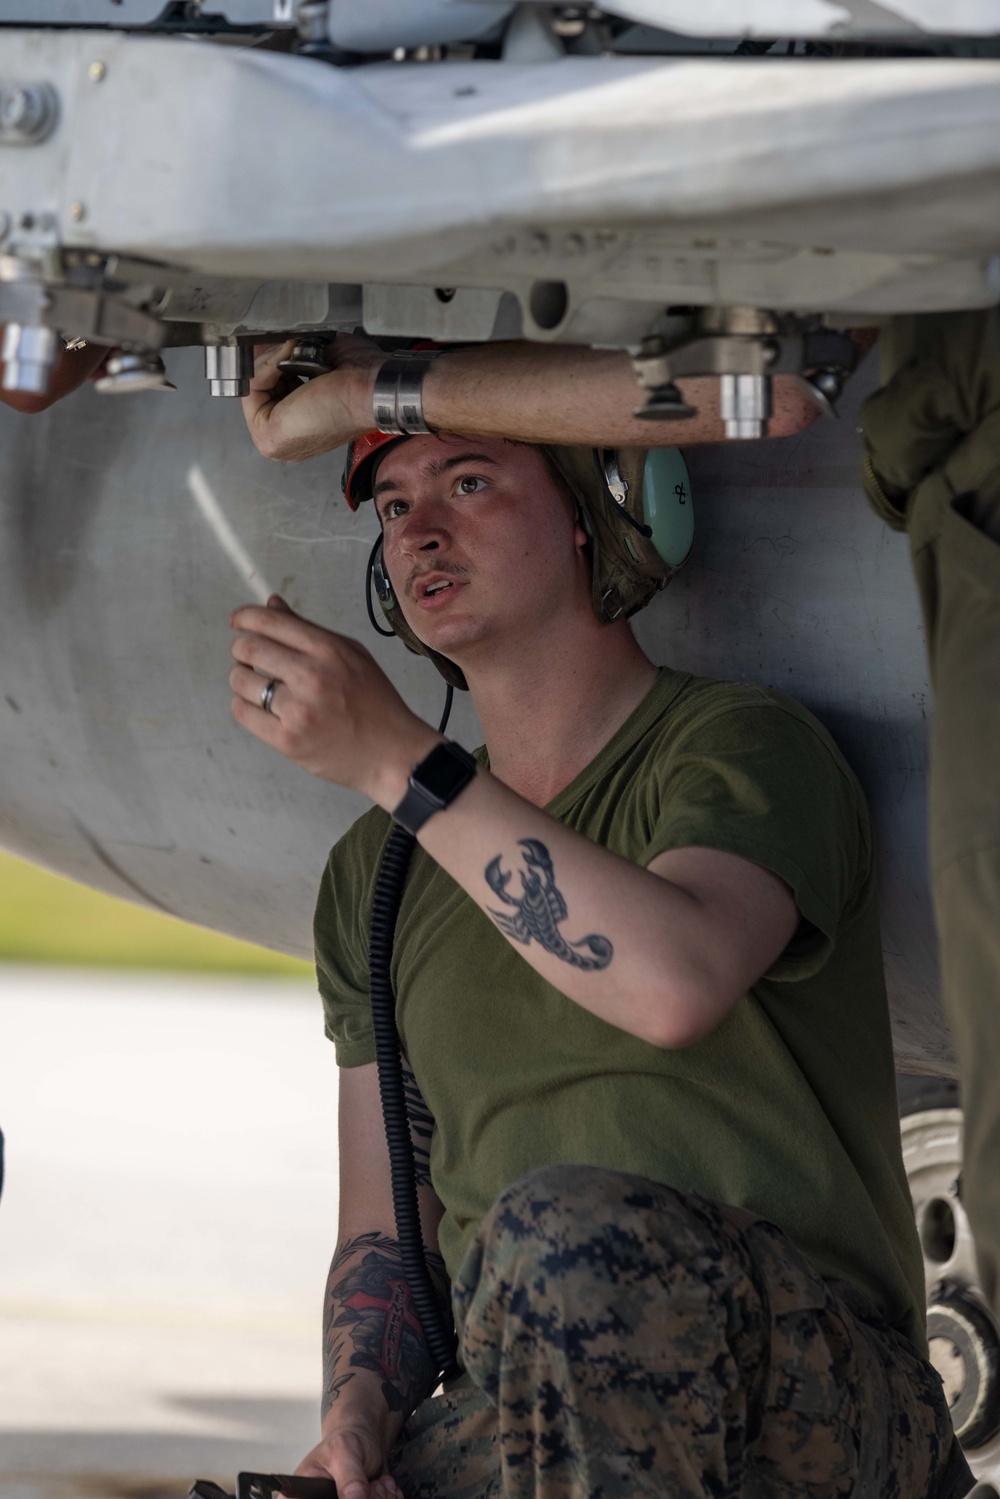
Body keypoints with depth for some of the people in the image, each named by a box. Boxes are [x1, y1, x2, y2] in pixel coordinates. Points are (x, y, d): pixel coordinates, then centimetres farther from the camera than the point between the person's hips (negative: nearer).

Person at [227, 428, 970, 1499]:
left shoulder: (743, 746, -3)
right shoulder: (374, 877, 17)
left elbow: (676, 983, -26)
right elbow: (383, 1234, 17)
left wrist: (394, 760, -25)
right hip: (543, 1413, 4)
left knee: (563, 1224, -37)